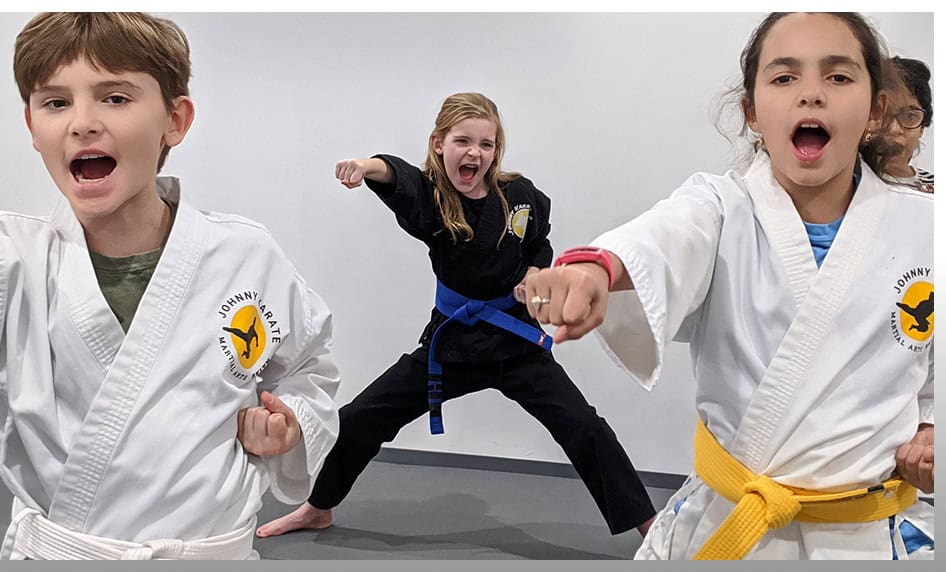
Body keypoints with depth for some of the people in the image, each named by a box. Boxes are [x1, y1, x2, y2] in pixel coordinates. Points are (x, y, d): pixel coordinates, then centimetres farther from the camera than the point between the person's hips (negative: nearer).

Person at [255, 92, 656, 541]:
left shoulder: (521, 196, -8)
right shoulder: (429, 197, -13)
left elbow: (540, 243, 13)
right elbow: (398, 180, -39)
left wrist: (536, 272, -8)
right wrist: (370, 166, -61)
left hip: (514, 339, 0)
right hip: (450, 339, 1)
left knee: (585, 429, -9)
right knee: (357, 420, 4)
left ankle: (649, 526, 9)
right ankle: (317, 509, 30)